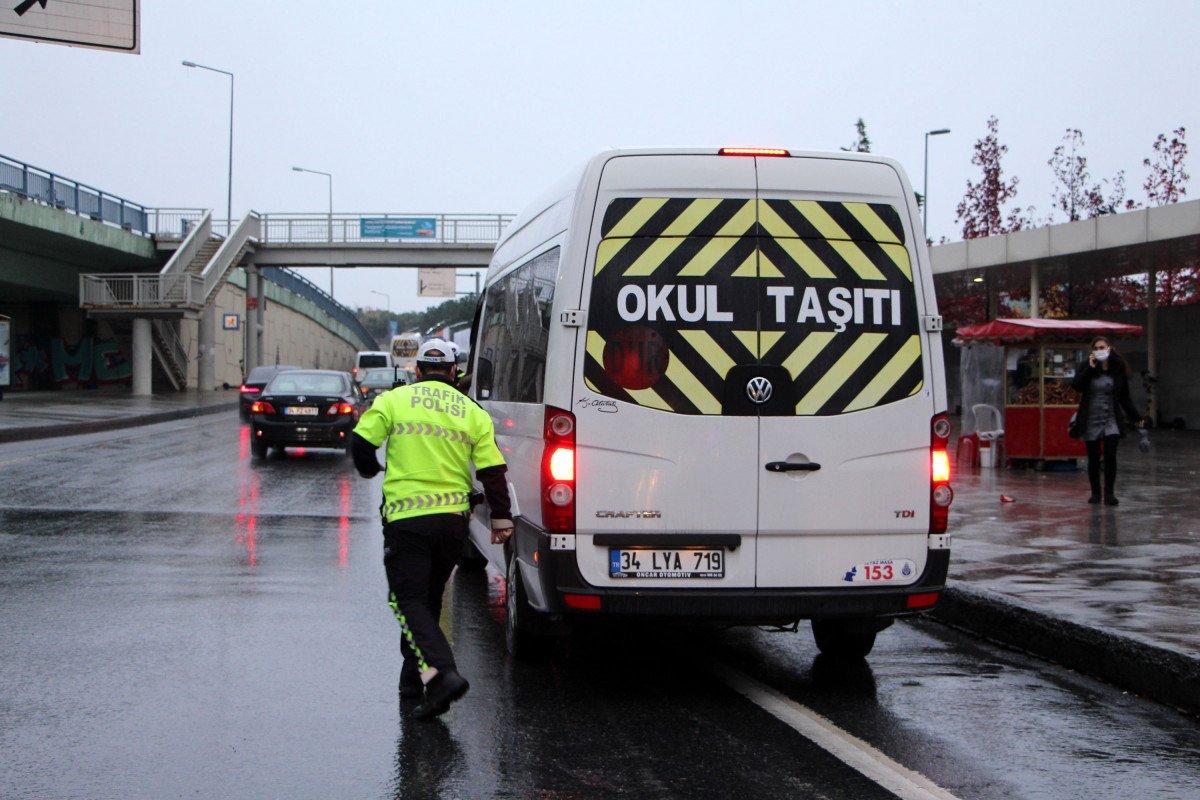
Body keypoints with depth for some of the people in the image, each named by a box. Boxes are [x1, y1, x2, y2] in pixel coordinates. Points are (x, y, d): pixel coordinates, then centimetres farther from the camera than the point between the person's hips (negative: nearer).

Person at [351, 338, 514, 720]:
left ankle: (442, 673, -22)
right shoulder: (473, 413, 8)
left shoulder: (394, 400, 1)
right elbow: (492, 471, 5)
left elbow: (360, 442, -2)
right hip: (453, 518, 4)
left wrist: (372, 470, 19)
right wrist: (501, 518, 13)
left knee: (409, 601, -3)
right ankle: (413, 679, 26)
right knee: (428, 598, 19)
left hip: (406, 516, -4)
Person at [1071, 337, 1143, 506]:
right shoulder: (1086, 369, 2)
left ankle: (1109, 493, -6)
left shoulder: (1118, 370, 4)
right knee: (1093, 458, 4)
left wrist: (1136, 418, 9)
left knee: (1110, 455, -13)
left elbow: (1125, 397, 11)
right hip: (1091, 420, 0)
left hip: (1111, 419, 0)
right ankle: (1095, 493, 17)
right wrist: (1090, 368, -17)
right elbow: (1076, 386, -16)